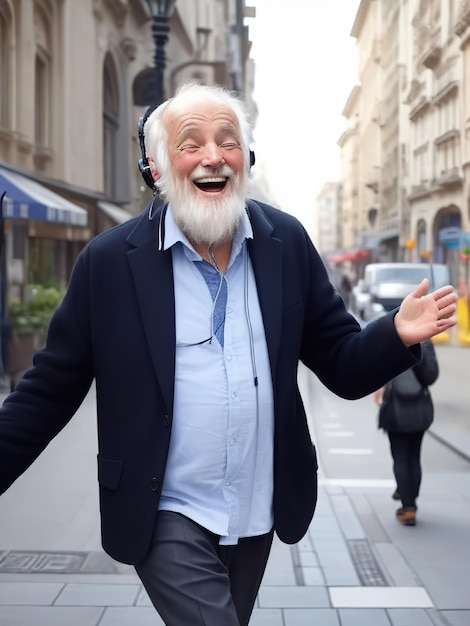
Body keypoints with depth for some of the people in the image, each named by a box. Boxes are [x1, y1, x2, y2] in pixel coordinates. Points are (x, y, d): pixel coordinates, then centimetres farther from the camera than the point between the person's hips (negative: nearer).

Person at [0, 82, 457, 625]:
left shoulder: (288, 243, -2)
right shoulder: (109, 260, -10)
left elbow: (344, 367, 0)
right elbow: (49, 391, -5)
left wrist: (398, 334, -19)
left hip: (260, 514, 4)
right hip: (167, 518, -3)